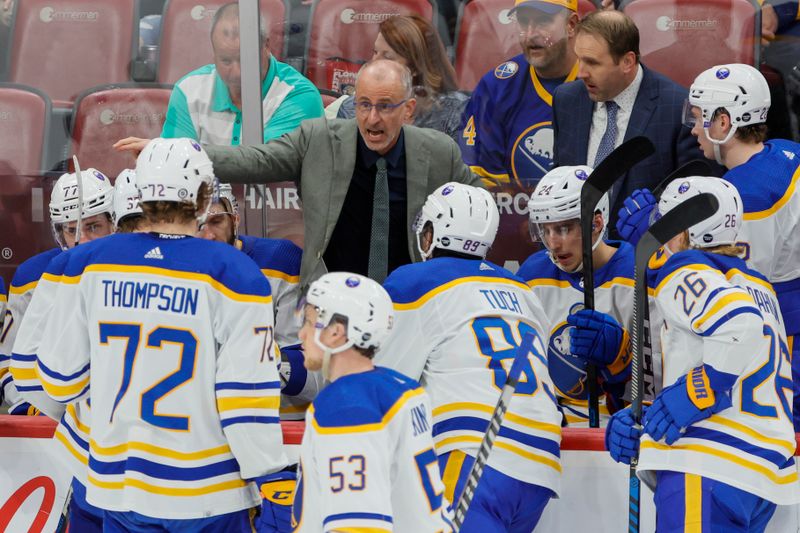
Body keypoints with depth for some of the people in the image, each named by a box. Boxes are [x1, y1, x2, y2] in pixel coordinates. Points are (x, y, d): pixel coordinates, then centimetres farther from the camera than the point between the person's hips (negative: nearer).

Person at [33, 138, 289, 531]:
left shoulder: (89, 263, 0)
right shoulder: (233, 275, -12)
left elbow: (60, 376, 8)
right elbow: (246, 395, -14)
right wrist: (270, 484, -6)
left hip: (116, 484, 4)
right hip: (205, 494, -4)